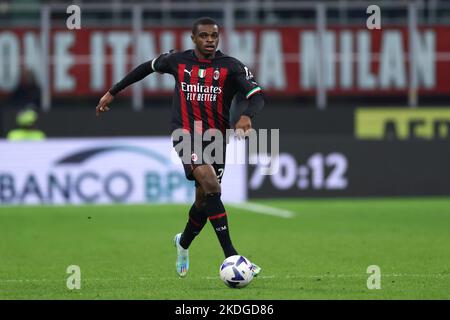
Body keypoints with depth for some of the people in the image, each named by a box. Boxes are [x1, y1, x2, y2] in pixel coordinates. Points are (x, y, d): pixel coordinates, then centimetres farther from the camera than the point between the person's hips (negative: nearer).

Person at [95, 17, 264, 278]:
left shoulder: (231, 66, -5)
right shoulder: (178, 61, 0)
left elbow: (257, 96, -13)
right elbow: (148, 67, 18)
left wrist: (247, 116, -36)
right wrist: (113, 92, 22)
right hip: (186, 134, -3)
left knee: (204, 201, 13)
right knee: (211, 185, -25)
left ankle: (183, 244, 47)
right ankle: (231, 257, -29)